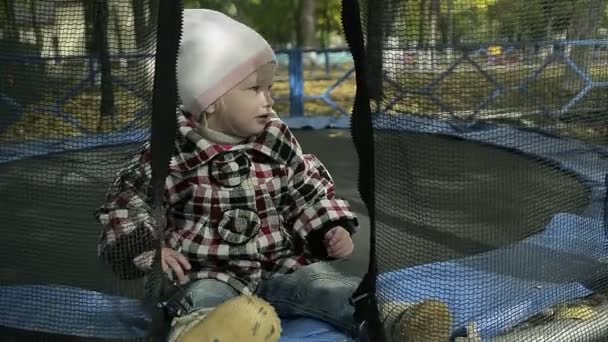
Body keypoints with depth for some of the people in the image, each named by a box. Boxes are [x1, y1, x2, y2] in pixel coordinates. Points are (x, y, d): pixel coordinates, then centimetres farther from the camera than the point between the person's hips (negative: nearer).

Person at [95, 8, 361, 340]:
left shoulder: (277, 141, 2)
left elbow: (308, 191, 16)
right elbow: (126, 200, 3)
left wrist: (332, 228, 1)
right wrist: (147, 249, -12)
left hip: (282, 264, 4)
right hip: (209, 274, -4)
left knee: (346, 293, -17)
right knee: (204, 305, -36)